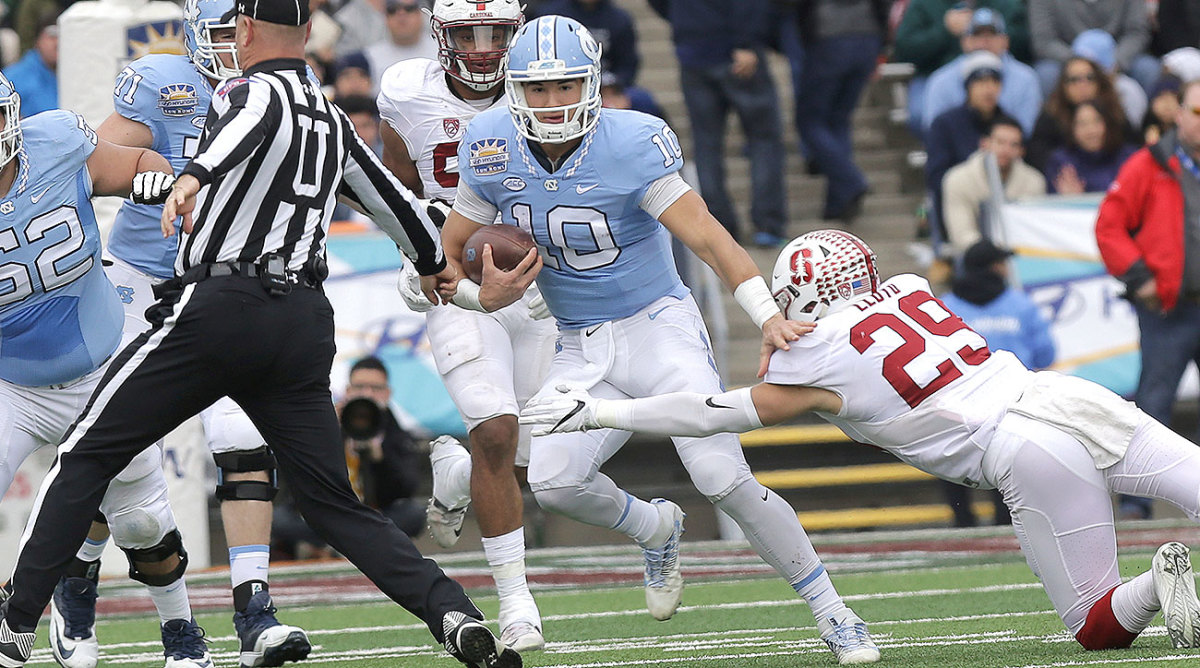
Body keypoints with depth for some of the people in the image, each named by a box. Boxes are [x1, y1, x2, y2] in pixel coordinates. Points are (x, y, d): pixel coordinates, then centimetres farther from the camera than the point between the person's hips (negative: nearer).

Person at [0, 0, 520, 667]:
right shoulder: (333, 121, 19)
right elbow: (395, 201, 33)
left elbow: (262, 115, -27)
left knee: (86, 456, 4)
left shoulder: (249, 89, -1)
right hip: (304, 323, 6)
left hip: (216, 307, -6)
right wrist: (433, 263, 53)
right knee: (335, 504, 9)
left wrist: (197, 175, -44)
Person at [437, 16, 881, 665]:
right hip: (581, 349, 4)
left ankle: (833, 616, -3)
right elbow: (446, 259, 4)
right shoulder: (494, 150, -6)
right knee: (553, 481, -18)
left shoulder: (632, 145, -17)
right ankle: (656, 529, 17)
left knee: (724, 478, -17)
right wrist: (485, 296, -19)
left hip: (657, 325, -4)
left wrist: (768, 315, -35)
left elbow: (706, 236, -23)